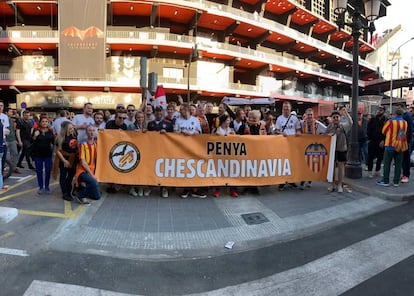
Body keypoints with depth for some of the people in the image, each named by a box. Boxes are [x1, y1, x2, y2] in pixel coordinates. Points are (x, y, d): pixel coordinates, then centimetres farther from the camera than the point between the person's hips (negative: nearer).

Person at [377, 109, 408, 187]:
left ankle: (385, 181, 6)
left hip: (390, 146, -4)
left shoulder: (390, 121, -9)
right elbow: (405, 134, 12)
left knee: (387, 164, 3)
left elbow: (383, 131, 2)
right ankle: (396, 182, 12)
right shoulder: (405, 123, 3)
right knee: (398, 164, 9)